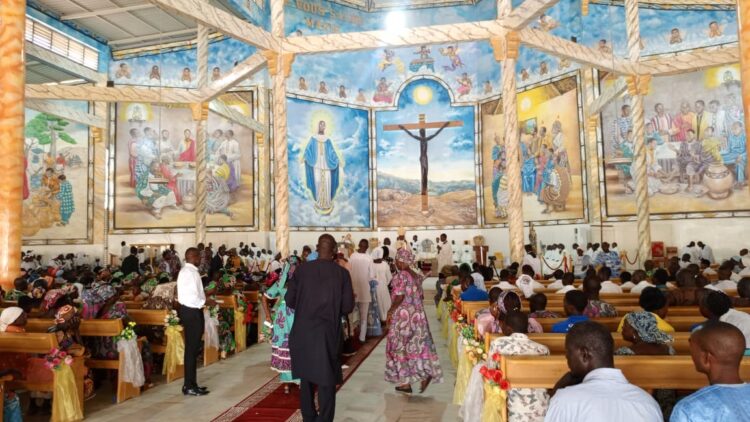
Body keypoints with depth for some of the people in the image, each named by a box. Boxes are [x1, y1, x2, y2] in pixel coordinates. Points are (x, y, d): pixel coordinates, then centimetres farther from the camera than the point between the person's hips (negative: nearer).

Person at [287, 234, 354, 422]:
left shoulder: (301, 269, -4)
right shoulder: (342, 273, -8)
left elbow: (289, 300, -2)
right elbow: (347, 307, -8)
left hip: (303, 331, 3)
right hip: (327, 332, -2)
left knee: (306, 375, 20)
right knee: (326, 378, 9)